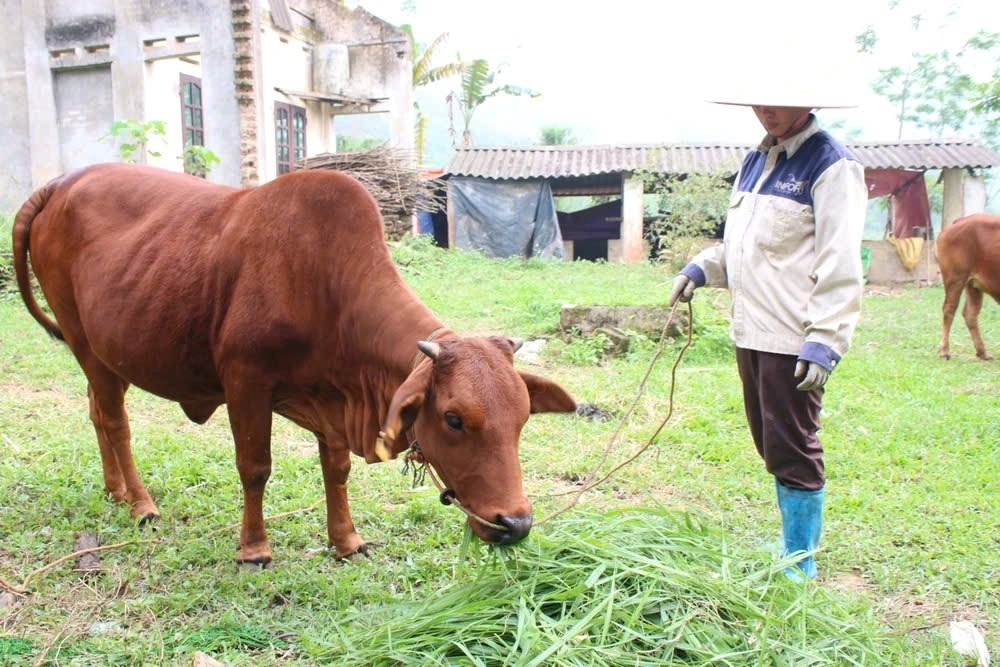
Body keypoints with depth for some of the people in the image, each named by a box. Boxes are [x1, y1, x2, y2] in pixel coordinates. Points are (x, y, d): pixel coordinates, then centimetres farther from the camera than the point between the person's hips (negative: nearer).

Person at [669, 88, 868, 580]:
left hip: (794, 339, -8)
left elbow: (841, 263, -15)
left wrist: (825, 340, -21)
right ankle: (791, 547, 32)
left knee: (793, 450, 1)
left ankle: (801, 566, 17)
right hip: (750, 331, 8)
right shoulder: (756, 160, 16)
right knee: (772, 447, 17)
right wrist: (702, 268, 8)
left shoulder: (831, 165, -9)